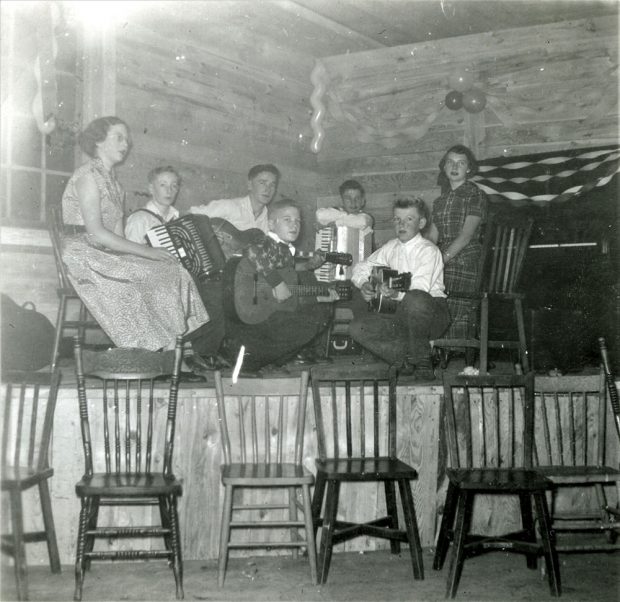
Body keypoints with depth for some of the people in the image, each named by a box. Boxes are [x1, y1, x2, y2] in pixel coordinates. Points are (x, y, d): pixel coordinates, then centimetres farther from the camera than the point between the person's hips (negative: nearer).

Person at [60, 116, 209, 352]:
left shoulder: (111, 180, 20)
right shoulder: (88, 176, -8)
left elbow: (116, 234, 11)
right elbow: (96, 232, -18)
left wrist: (146, 252, -8)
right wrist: (147, 252, -18)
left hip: (109, 254, 8)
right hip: (85, 255, -8)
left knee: (175, 272, -11)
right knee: (161, 274, -22)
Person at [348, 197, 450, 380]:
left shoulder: (428, 250, -11)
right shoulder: (391, 247, 9)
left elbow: (419, 292, -25)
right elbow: (361, 267, 16)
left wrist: (397, 294, -45)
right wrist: (364, 285, -7)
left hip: (432, 314, -6)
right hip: (402, 313, 6)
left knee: (415, 301, -42)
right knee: (357, 328, -13)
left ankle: (421, 361, -20)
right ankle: (408, 359, -5)